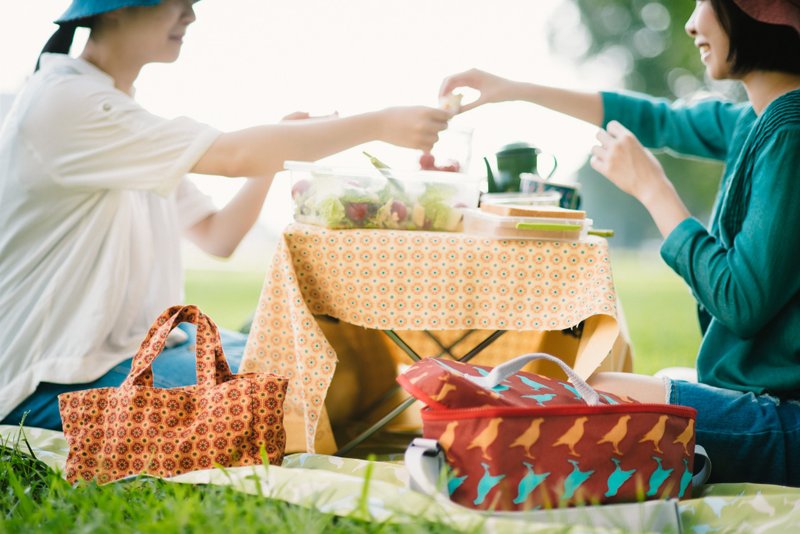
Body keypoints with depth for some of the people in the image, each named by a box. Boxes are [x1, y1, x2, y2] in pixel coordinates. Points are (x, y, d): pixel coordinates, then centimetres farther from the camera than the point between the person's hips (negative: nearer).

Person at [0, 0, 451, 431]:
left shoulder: (126, 120, 10)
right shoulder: (62, 100, -20)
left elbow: (218, 237, 8)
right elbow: (231, 156, -26)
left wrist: (278, 149, -6)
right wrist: (381, 124, -20)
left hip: (132, 338, 9)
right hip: (50, 381, -9)